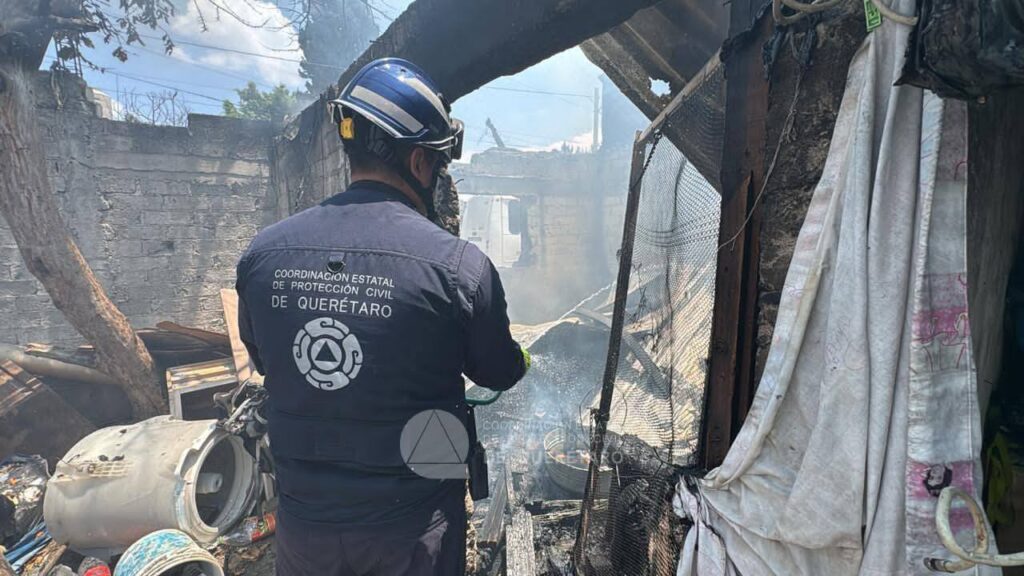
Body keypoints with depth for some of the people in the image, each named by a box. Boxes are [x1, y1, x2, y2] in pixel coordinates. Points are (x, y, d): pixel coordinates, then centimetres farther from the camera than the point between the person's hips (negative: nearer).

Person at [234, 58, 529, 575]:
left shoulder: (262, 253, -10)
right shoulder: (459, 266, -22)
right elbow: (499, 374, -4)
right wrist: (521, 359, 20)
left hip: (301, 521, 3)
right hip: (411, 533, -2)